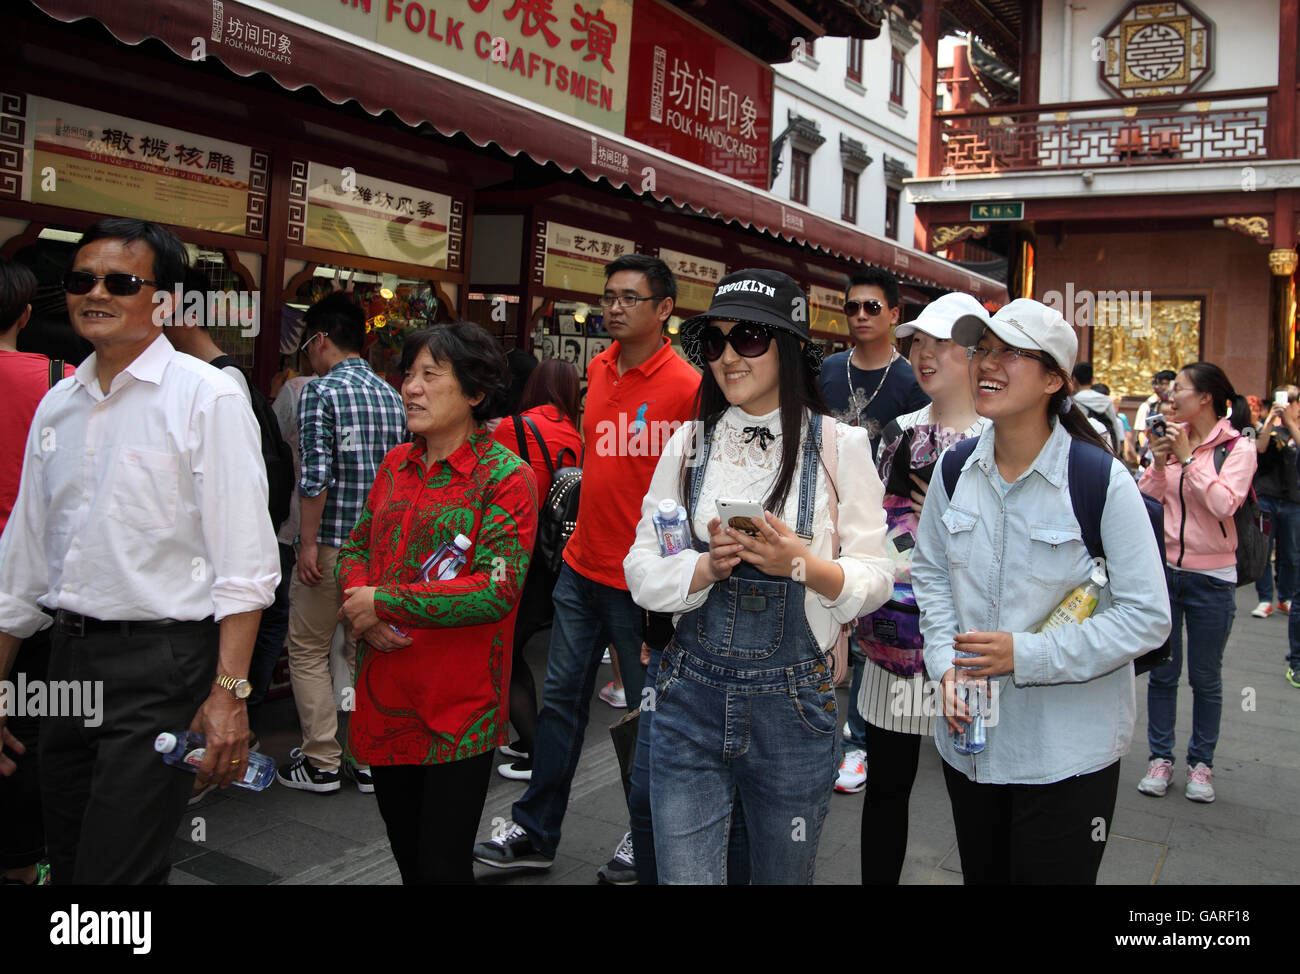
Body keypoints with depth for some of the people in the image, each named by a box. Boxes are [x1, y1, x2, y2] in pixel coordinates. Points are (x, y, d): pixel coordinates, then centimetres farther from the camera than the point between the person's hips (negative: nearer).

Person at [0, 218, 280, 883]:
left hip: (159, 662, -6)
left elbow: (243, 564, -13)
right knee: (66, 862, 18)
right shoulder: (57, 404, 11)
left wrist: (229, 691, -19)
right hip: (68, 655, 7)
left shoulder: (206, 396, -9)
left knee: (117, 869, -3)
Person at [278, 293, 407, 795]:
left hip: (332, 543, -6)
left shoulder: (321, 391, -11)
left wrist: (307, 543, -14)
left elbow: (316, 476, -19)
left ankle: (321, 762, 12)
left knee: (308, 650, 8)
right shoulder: (391, 394, 9)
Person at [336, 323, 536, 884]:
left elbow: (498, 590, -20)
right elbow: (355, 548, 14)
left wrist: (383, 603, -16)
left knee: (441, 866, 3)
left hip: (458, 712, -6)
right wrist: (359, 608, -9)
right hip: (383, 700, 6)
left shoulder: (506, 476, -12)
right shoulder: (396, 464, 9)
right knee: (406, 854, 21)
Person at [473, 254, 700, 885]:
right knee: (560, 700, 14)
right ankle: (535, 833, 28)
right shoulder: (599, 370, 8)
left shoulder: (685, 386, -14)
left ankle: (646, 843, 28)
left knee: (651, 712, 10)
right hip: (582, 566, 7)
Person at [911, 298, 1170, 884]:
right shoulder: (955, 469, -1)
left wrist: (1027, 656, -21)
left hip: (1067, 752, -4)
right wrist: (946, 667, -3)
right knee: (982, 875, 21)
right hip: (968, 735, 5)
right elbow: (929, 572, 11)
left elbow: (1147, 617, -15)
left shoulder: (1102, 479, -16)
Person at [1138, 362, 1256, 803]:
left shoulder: (1238, 448, -7)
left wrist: (1188, 458, -19)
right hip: (1163, 568, 3)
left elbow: (1225, 504, -23)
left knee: (1205, 678, 9)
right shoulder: (1171, 440, 4)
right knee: (1162, 672, 10)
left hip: (1211, 576, -3)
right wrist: (1160, 461, -11)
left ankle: (1201, 763, 24)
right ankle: (1161, 757, 23)